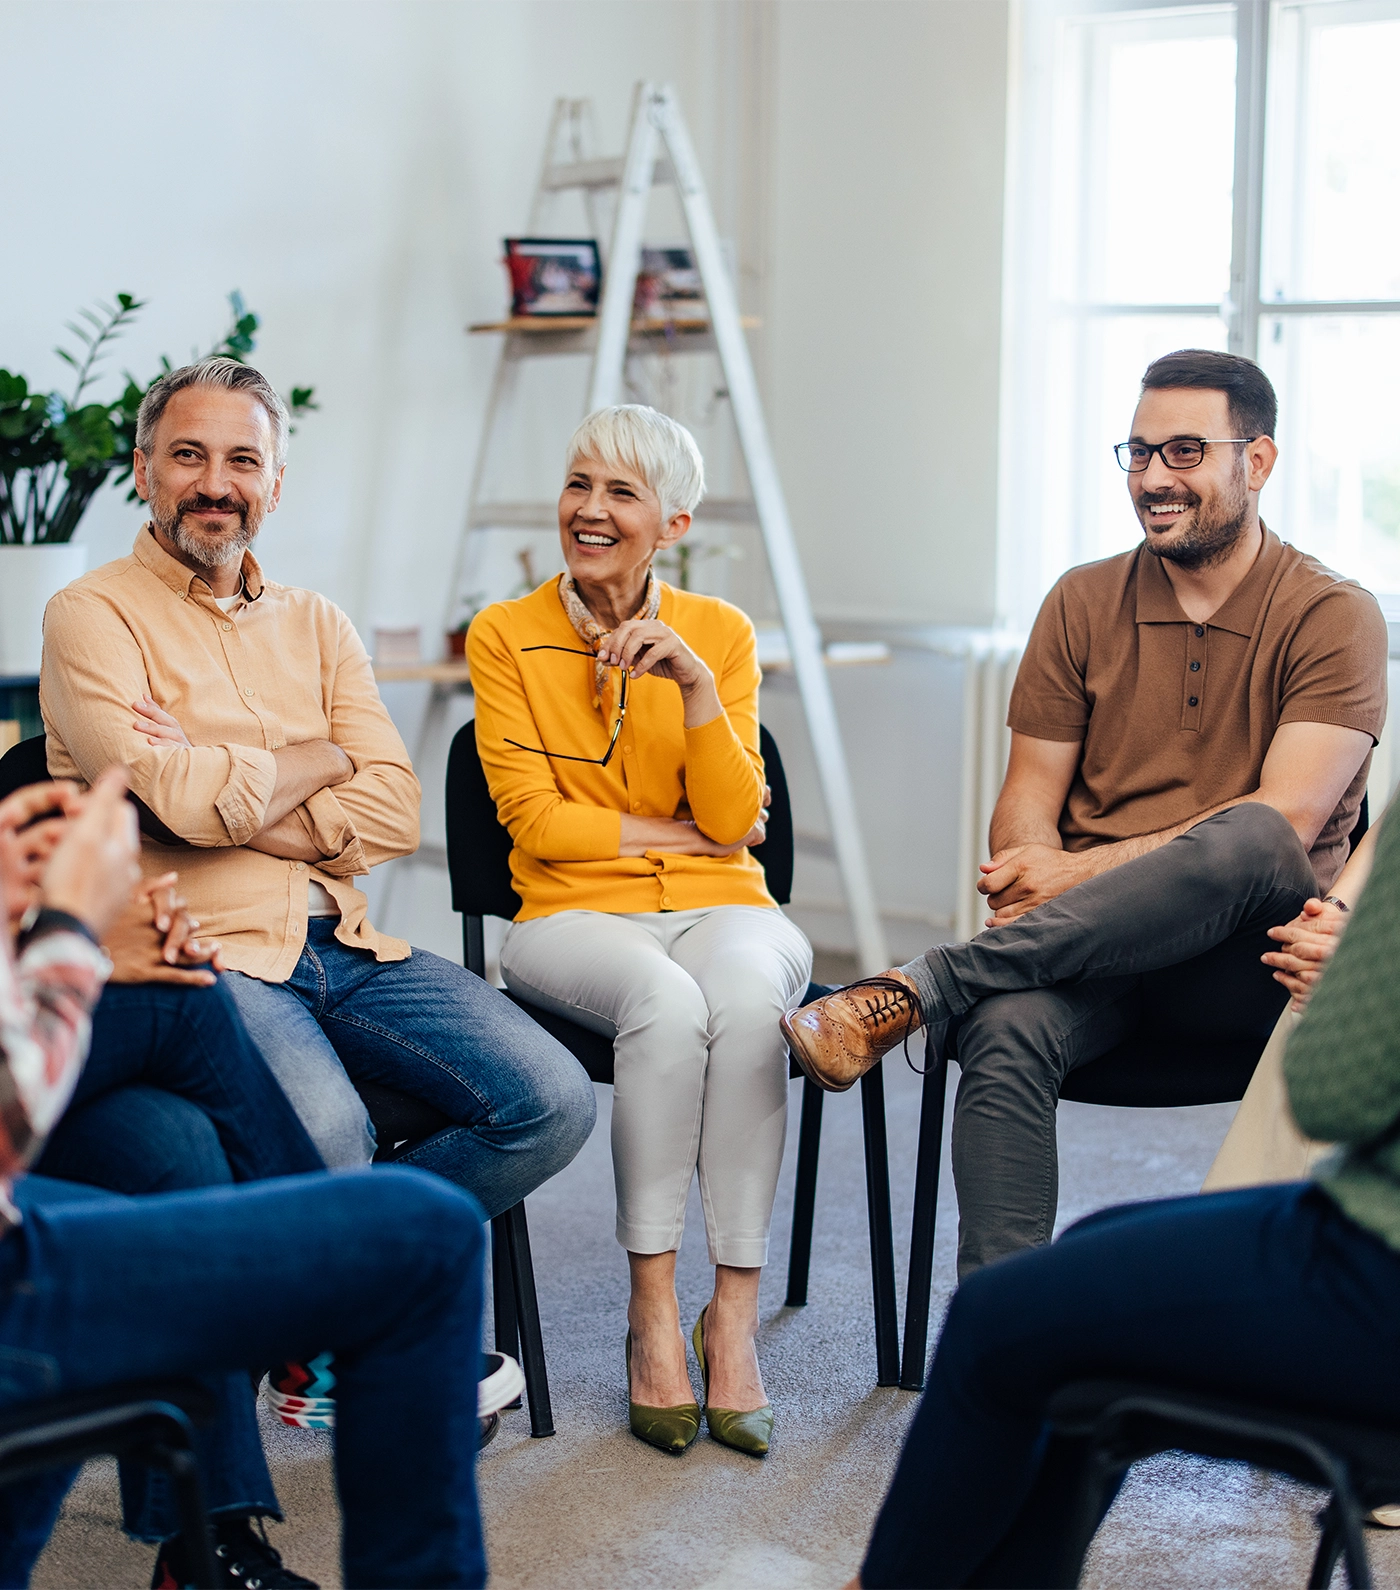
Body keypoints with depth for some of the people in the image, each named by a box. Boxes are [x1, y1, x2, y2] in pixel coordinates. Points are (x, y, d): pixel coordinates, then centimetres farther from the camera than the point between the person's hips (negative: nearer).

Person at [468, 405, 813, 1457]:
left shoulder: (720, 633, 7)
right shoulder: (506, 637, 3)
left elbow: (734, 821, -1)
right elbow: (536, 820, -3)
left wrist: (696, 684, -13)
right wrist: (677, 832, -4)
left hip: (721, 906, 2)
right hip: (576, 917, -1)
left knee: (746, 996, -35)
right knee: (665, 1002, -36)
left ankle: (734, 1313, -28)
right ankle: (653, 1311, -26)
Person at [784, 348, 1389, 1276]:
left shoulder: (1333, 617, 0)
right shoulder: (1084, 605, 12)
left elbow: (1286, 823, -12)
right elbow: (1029, 800, 10)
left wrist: (1089, 872, -19)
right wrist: (1038, 877, -15)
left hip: (1250, 965, -2)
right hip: (1096, 951, 3)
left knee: (1249, 842, -37)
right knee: (1006, 1031, -33)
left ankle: (917, 990, -32)